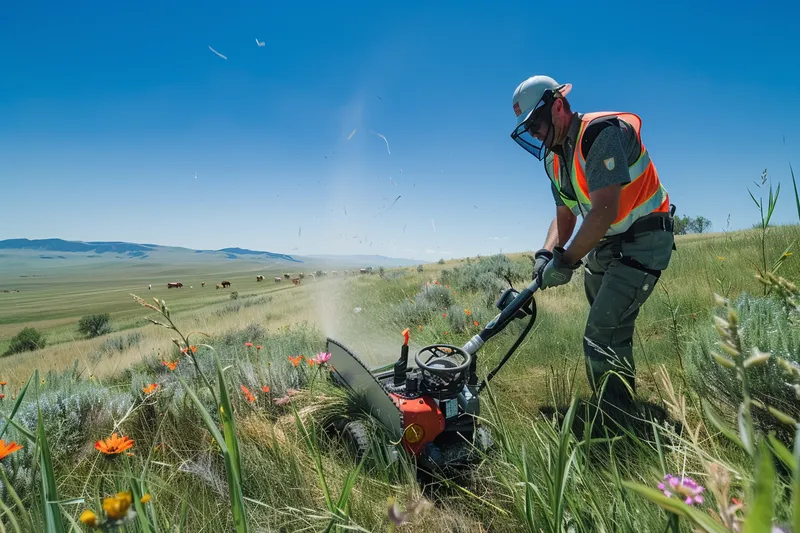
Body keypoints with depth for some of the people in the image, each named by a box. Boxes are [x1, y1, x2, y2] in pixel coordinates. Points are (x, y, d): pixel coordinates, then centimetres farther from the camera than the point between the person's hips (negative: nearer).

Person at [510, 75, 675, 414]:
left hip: (642, 241, -9)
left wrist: (566, 261, -24)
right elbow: (565, 217, 11)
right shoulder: (554, 158, 7)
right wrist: (546, 254, -7)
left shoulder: (602, 133, -21)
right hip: (603, 246, 9)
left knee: (601, 338, -15)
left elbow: (605, 212, -30)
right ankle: (624, 404, 40)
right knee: (612, 332, 20)